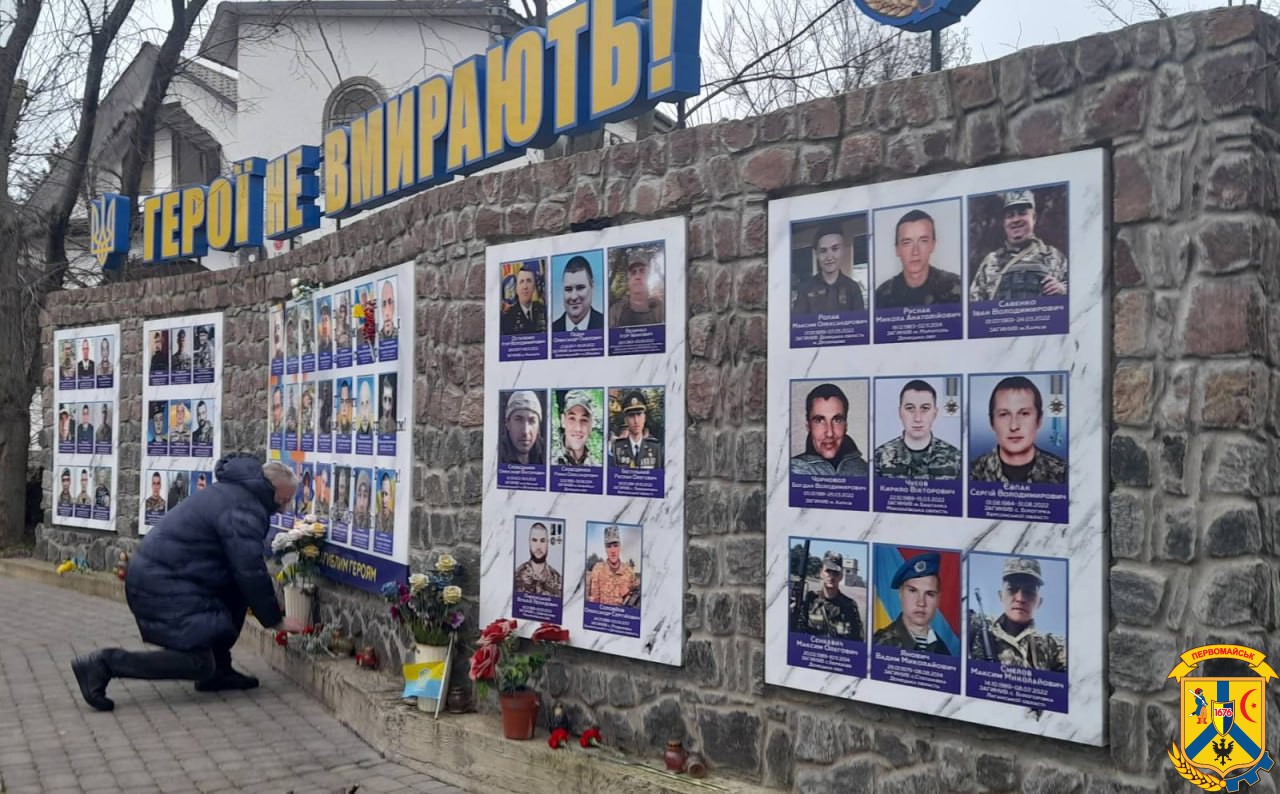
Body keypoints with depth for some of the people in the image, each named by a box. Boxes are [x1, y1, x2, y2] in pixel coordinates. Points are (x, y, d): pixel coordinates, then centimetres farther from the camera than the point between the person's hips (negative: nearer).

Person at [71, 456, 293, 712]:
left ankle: (218, 671, 14)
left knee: (237, 594, 15)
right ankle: (105, 663, -9)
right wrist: (275, 620, -8)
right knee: (199, 664, -11)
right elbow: (251, 573, -18)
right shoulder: (243, 509, -16)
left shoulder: (234, 490, 16)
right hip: (162, 586, -11)